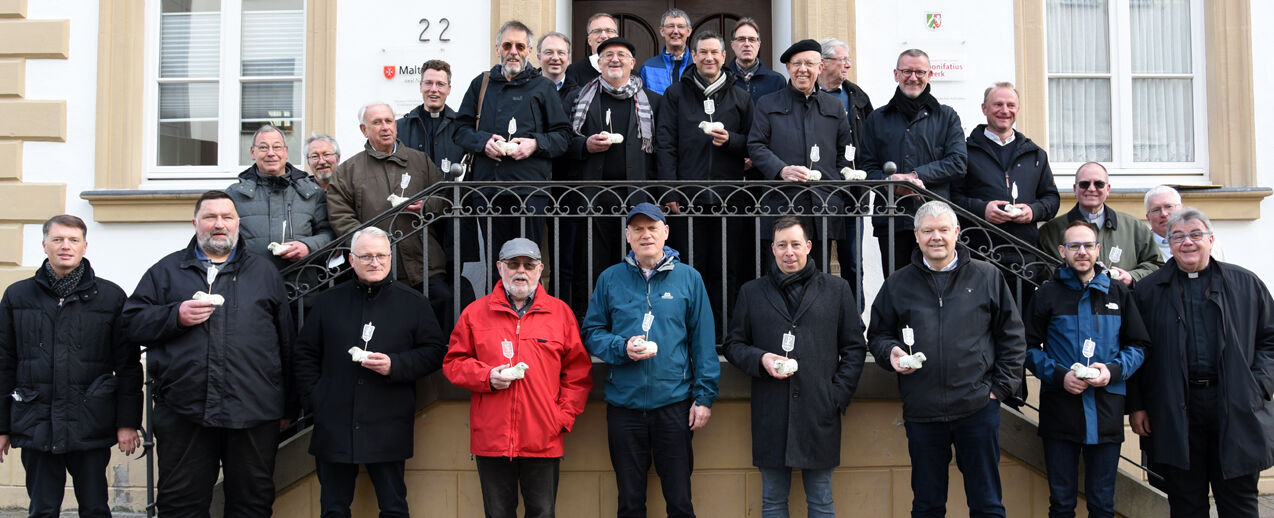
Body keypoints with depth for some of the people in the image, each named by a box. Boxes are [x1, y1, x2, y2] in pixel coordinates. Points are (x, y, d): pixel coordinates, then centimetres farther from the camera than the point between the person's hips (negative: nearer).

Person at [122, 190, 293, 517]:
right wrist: (176, 316, -11)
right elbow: (132, 324, 7)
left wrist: (287, 406, 9)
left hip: (253, 414, 0)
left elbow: (286, 341, 12)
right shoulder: (167, 271, 14)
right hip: (184, 413, 0)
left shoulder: (264, 272, 14)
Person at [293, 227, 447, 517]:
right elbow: (306, 353, 13)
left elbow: (435, 351, 2)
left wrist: (395, 365, -14)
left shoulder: (412, 302, 4)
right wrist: (313, 401, 2)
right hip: (335, 426, 2)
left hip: (388, 428, -2)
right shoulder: (330, 301, 9)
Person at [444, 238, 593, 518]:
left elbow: (578, 372, 7)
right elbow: (453, 362, 9)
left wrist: (564, 417, -1)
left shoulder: (561, 312, 7)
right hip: (491, 439, 1)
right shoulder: (476, 313, 8)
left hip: (543, 440, 0)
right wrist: (486, 376, -8)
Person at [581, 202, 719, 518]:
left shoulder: (688, 278, 2)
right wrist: (622, 348, -13)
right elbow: (591, 332, 6)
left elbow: (703, 341, 1)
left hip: (674, 401, -1)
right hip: (624, 404, 1)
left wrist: (705, 396, -4)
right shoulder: (610, 279, 5)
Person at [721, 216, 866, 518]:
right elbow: (732, 345, 14)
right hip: (770, 416, 1)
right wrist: (760, 359, -7)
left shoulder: (837, 289, 8)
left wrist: (838, 396, -2)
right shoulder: (752, 292, 10)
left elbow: (855, 348, 8)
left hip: (820, 413, -1)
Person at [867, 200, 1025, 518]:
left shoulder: (987, 277, 5)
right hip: (921, 412, 1)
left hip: (978, 408, -1)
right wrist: (889, 352, -7)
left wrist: (1001, 387, 0)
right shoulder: (897, 284, 7)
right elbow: (877, 335, 14)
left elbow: (1012, 336, 7)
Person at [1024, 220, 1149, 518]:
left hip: (1107, 412, 1)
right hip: (1060, 410, -1)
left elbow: (1138, 346, 11)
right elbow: (1030, 347, 3)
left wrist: (1114, 370, -8)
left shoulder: (1119, 295, 10)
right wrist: (1059, 375, -13)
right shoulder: (1047, 295, 4)